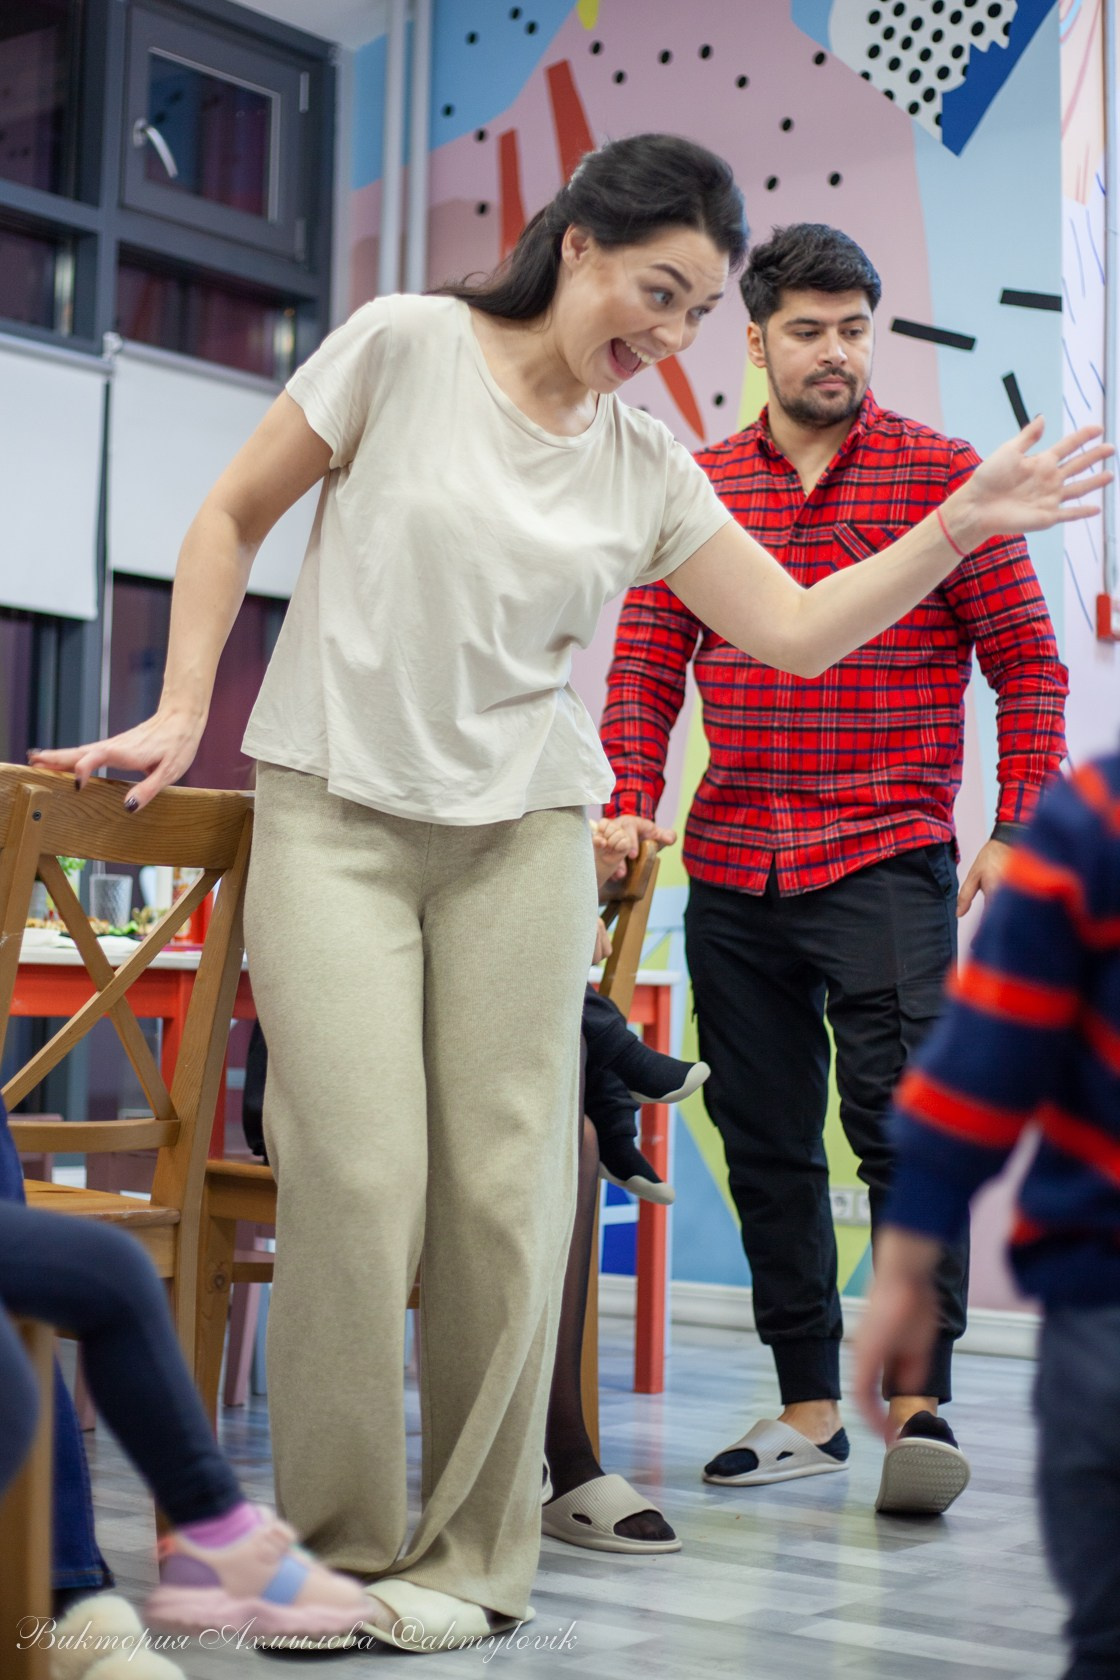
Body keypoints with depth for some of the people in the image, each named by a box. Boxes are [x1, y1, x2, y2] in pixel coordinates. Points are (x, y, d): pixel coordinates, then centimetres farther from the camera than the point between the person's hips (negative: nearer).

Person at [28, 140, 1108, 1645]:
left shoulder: (647, 470, 8)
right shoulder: (405, 347, -2)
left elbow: (797, 631, 7)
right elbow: (234, 518, 4)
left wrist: (965, 524, -1)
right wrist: (180, 711, -3)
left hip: (521, 837, 3)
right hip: (334, 813, -3)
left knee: (507, 1186, -3)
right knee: (358, 1175, -11)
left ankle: (473, 1552, 11)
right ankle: (337, 1541, 5)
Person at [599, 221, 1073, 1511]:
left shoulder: (940, 476, 0)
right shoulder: (697, 488, 9)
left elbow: (1028, 665, 0)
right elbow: (645, 669, 10)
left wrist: (1016, 834, -9)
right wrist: (629, 807, -5)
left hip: (886, 863, -4)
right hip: (731, 873, 4)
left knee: (900, 1122, -10)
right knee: (764, 1139, 9)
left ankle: (920, 1400, -1)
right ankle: (808, 1405, 19)